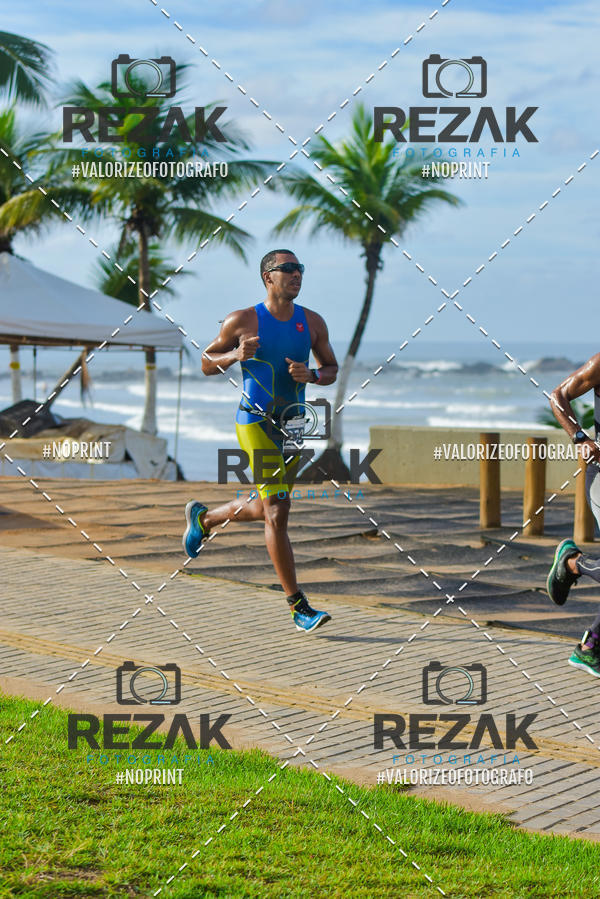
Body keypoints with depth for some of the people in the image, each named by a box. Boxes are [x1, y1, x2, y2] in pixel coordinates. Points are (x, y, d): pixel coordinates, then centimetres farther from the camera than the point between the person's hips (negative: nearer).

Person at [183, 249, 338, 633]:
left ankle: (203, 517, 49)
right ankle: (299, 607, -11)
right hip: (256, 422, -6)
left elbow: (331, 369, 14)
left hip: (293, 424, 6)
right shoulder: (242, 321, -5)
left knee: (265, 509, 19)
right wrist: (235, 356, -15)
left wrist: (311, 375, -8)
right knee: (277, 513, -13)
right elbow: (206, 362, 5)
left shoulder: (312, 322, 6)